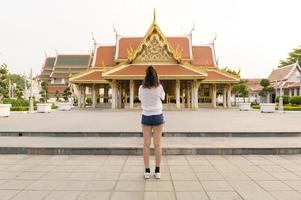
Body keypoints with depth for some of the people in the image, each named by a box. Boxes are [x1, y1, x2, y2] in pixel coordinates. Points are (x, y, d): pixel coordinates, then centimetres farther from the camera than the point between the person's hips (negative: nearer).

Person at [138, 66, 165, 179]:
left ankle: (147, 171, 10)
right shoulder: (159, 87, -9)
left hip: (146, 117, 1)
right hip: (157, 116, -1)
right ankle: (157, 171, 11)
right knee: (157, 144, 6)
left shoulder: (141, 88, -5)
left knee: (146, 144, 6)